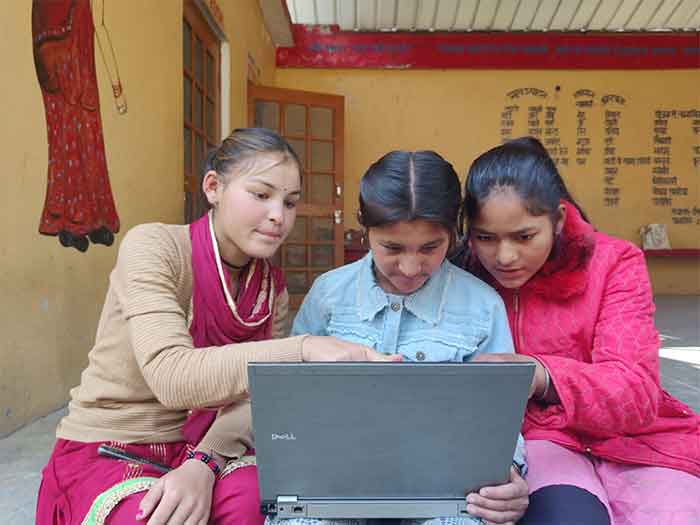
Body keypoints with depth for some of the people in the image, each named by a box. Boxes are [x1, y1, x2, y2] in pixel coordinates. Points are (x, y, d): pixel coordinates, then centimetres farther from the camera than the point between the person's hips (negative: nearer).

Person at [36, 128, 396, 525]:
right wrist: (304, 350, -41)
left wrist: (204, 463, -24)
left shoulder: (274, 287, 0)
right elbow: (172, 378, -30)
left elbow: (250, 395, -4)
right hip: (106, 451, -3)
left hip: (200, 450, 3)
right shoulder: (152, 246, -17)